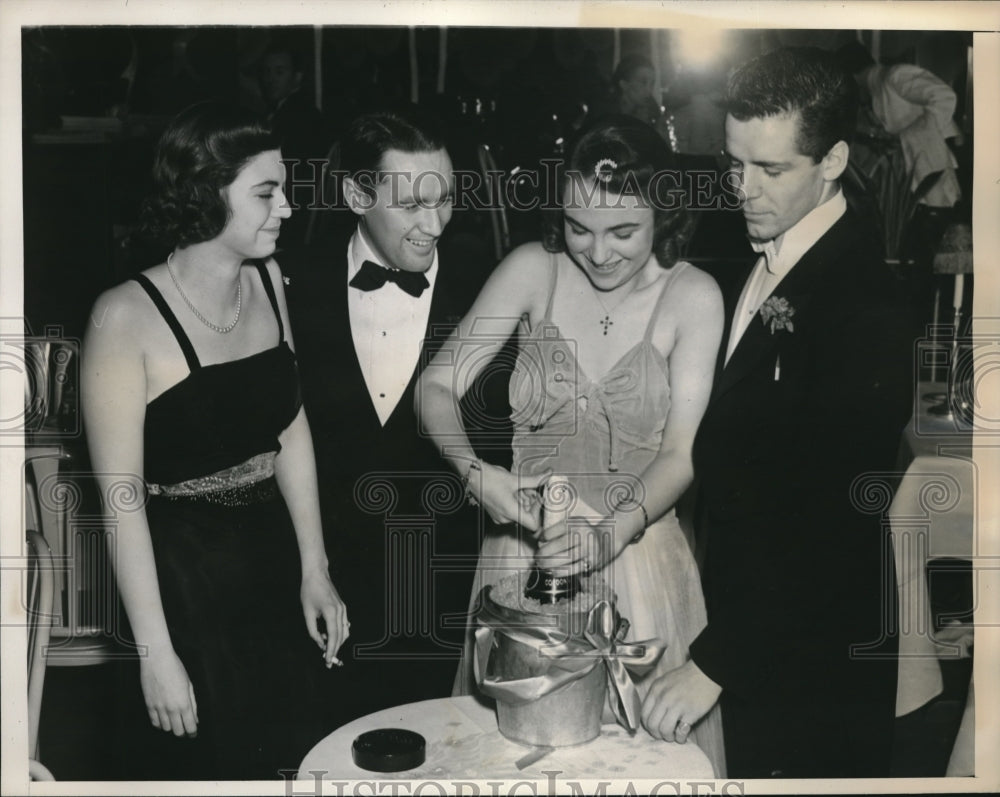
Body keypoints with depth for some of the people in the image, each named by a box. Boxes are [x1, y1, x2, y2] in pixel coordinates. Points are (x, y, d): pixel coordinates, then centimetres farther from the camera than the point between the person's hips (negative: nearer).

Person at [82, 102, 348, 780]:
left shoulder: (269, 281, -1)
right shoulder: (128, 316, -18)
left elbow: (292, 431, 6)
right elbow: (121, 495, -16)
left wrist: (315, 569, 4)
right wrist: (156, 652, -15)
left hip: (277, 566, 6)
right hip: (182, 579, -5)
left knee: (293, 754, 18)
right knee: (205, 762, 12)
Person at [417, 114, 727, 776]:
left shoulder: (692, 296, -10)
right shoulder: (534, 270, -6)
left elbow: (680, 454, -13)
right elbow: (438, 386, -4)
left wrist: (610, 535, -28)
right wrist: (477, 474, -22)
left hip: (637, 551, -1)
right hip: (524, 544, 1)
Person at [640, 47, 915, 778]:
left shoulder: (863, 307, -23)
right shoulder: (754, 267, 3)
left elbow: (824, 520, -25)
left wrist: (715, 663, -22)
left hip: (810, 661, -7)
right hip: (743, 612, 8)